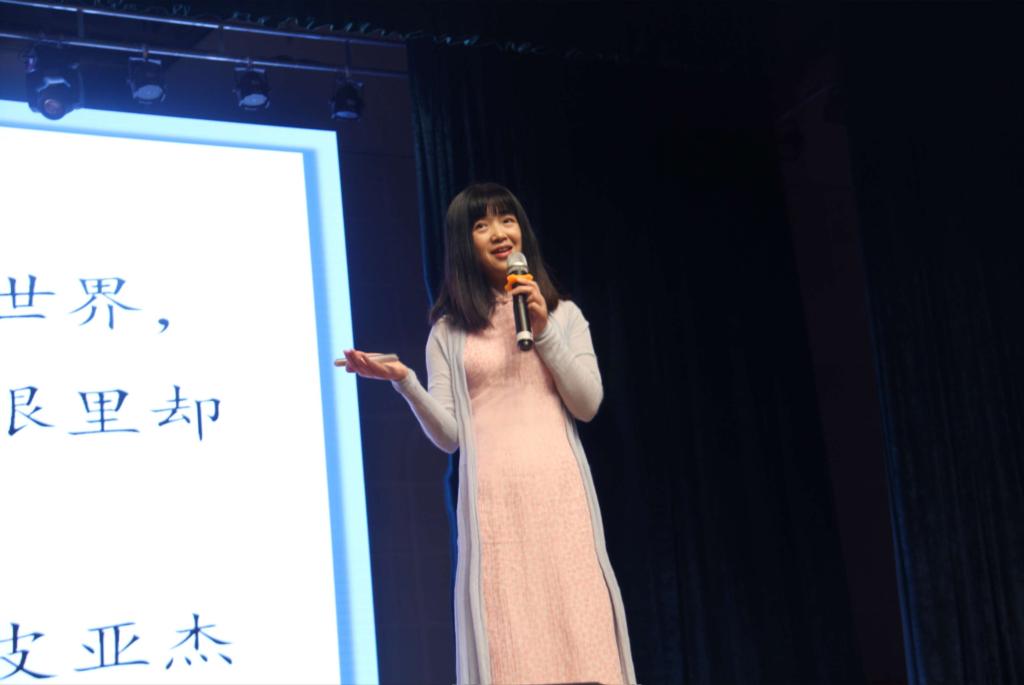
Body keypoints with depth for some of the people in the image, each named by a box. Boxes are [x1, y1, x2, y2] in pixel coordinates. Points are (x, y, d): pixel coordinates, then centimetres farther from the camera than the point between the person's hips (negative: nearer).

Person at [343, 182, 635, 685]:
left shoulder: (563, 314, 14)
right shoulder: (448, 331, 10)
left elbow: (587, 405, 3)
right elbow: (448, 435, 4)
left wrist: (543, 330, -4)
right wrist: (403, 380, -11)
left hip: (559, 490, 1)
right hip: (494, 497, -1)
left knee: (578, 631, -4)